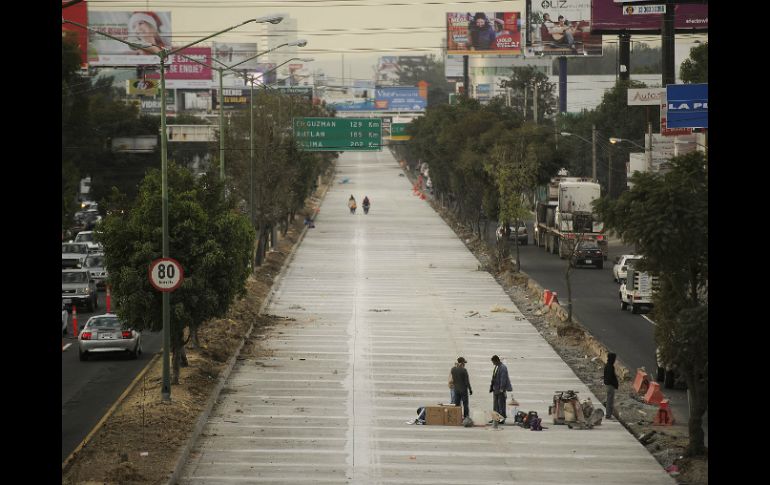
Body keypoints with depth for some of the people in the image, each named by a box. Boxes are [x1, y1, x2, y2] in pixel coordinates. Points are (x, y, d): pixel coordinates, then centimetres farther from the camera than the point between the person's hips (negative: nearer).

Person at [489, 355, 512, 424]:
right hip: (495, 389, 9)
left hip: (500, 389, -9)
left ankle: (502, 419, -2)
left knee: (501, 404, -6)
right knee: (495, 405, 13)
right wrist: (491, 387, 18)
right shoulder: (496, 367, 14)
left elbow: (503, 379, -18)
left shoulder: (503, 368, -14)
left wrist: (501, 389, -20)